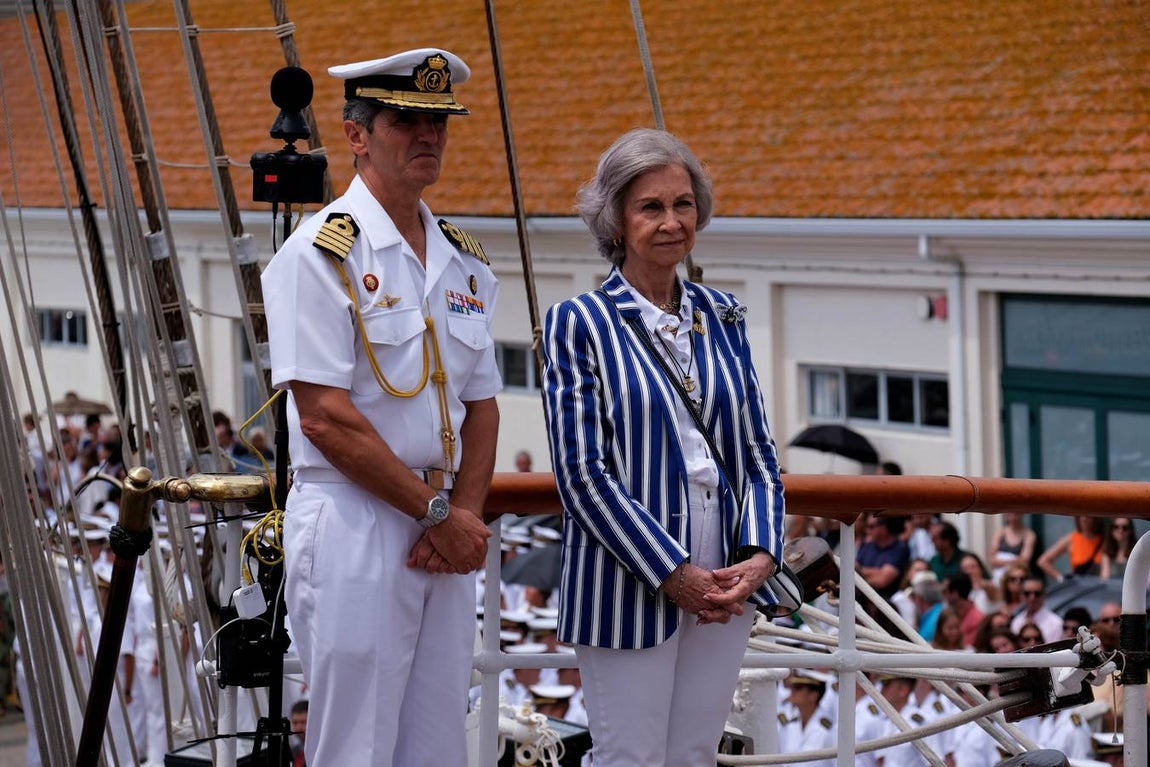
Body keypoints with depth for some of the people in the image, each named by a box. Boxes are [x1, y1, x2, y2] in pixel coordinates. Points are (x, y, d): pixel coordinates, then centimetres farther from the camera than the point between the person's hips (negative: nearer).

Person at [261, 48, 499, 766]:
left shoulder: (465, 263, 14)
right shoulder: (322, 254, -9)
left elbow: (481, 405, 15)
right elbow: (325, 416, -15)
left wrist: (466, 515, -3)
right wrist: (439, 512, -12)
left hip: (443, 538, 7)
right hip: (353, 526, -7)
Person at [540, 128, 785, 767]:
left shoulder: (722, 318, 12)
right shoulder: (580, 324, -3)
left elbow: (758, 449, 13)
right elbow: (582, 472, -9)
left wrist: (760, 554, -5)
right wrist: (674, 574, -14)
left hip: (725, 584, 5)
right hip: (628, 587, -5)